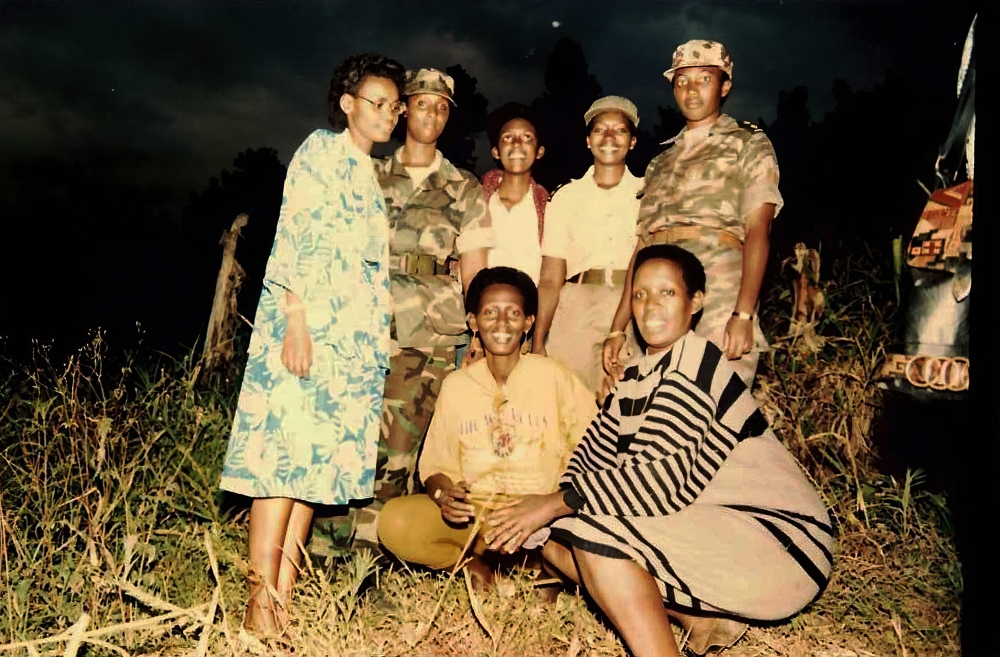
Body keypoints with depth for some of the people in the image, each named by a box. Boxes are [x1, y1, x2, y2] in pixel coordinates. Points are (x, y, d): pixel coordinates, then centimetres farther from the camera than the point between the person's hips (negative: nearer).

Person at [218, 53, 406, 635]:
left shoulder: (371, 174, 23)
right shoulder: (321, 150, 1)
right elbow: (294, 235, -10)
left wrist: (380, 344, 17)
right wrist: (295, 319, -19)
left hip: (358, 339, 8)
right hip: (308, 324, -8)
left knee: (319, 461, 4)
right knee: (284, 452, -9)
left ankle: (284, 599, 9)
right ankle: (261, 605, -4)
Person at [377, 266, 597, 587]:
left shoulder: (552, 376, 0)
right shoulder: (456, 385, 8)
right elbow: (435, 466, 7)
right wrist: (444, 494, -17)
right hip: (471, 514, 2)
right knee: (394, 521, -24)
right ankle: (476, 566, -2)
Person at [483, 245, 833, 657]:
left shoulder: (694, 365, -16)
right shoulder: (638, 378, 10)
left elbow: (667, 479, -27)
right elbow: (591, 456, 2)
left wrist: (559, 502, -25)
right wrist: (534, 515, -15)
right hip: (716, 529, 9)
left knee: (593, 530, -24)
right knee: (558, 538, -1)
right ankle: (702, 620, 0)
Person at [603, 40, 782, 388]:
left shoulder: (749, 144, 11)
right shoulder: (660, 162, 24)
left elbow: (758, 228, -4)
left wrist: (744, 315, -18)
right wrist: (617, 329, 10)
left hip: (719, 299, -4)